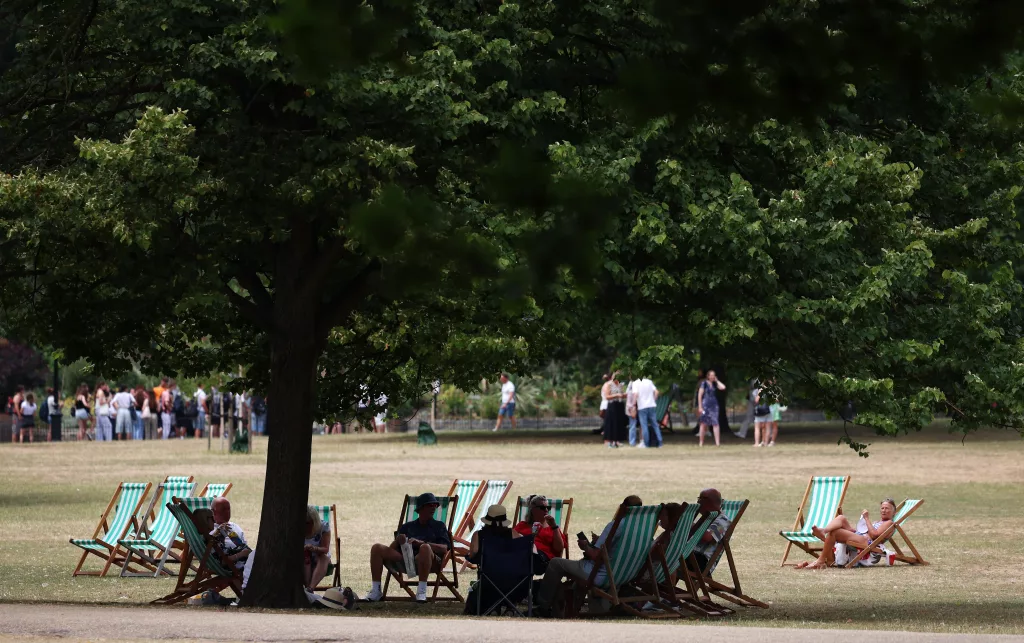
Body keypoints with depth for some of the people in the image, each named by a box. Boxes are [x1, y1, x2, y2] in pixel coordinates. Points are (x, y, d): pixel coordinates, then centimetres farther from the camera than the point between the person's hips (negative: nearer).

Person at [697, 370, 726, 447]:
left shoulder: (714, 384, 11)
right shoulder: (704, 383, -3)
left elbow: (723, 387, -1)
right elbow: (700, 395, -5)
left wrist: (716, 380, 5)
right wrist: (700, 406, -11)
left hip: (714, 405, 4)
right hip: (705, 405, -4)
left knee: (715, 423, -5)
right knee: (704, 424, 2)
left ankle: (717, 442, -9)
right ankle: (701, 442, 9)